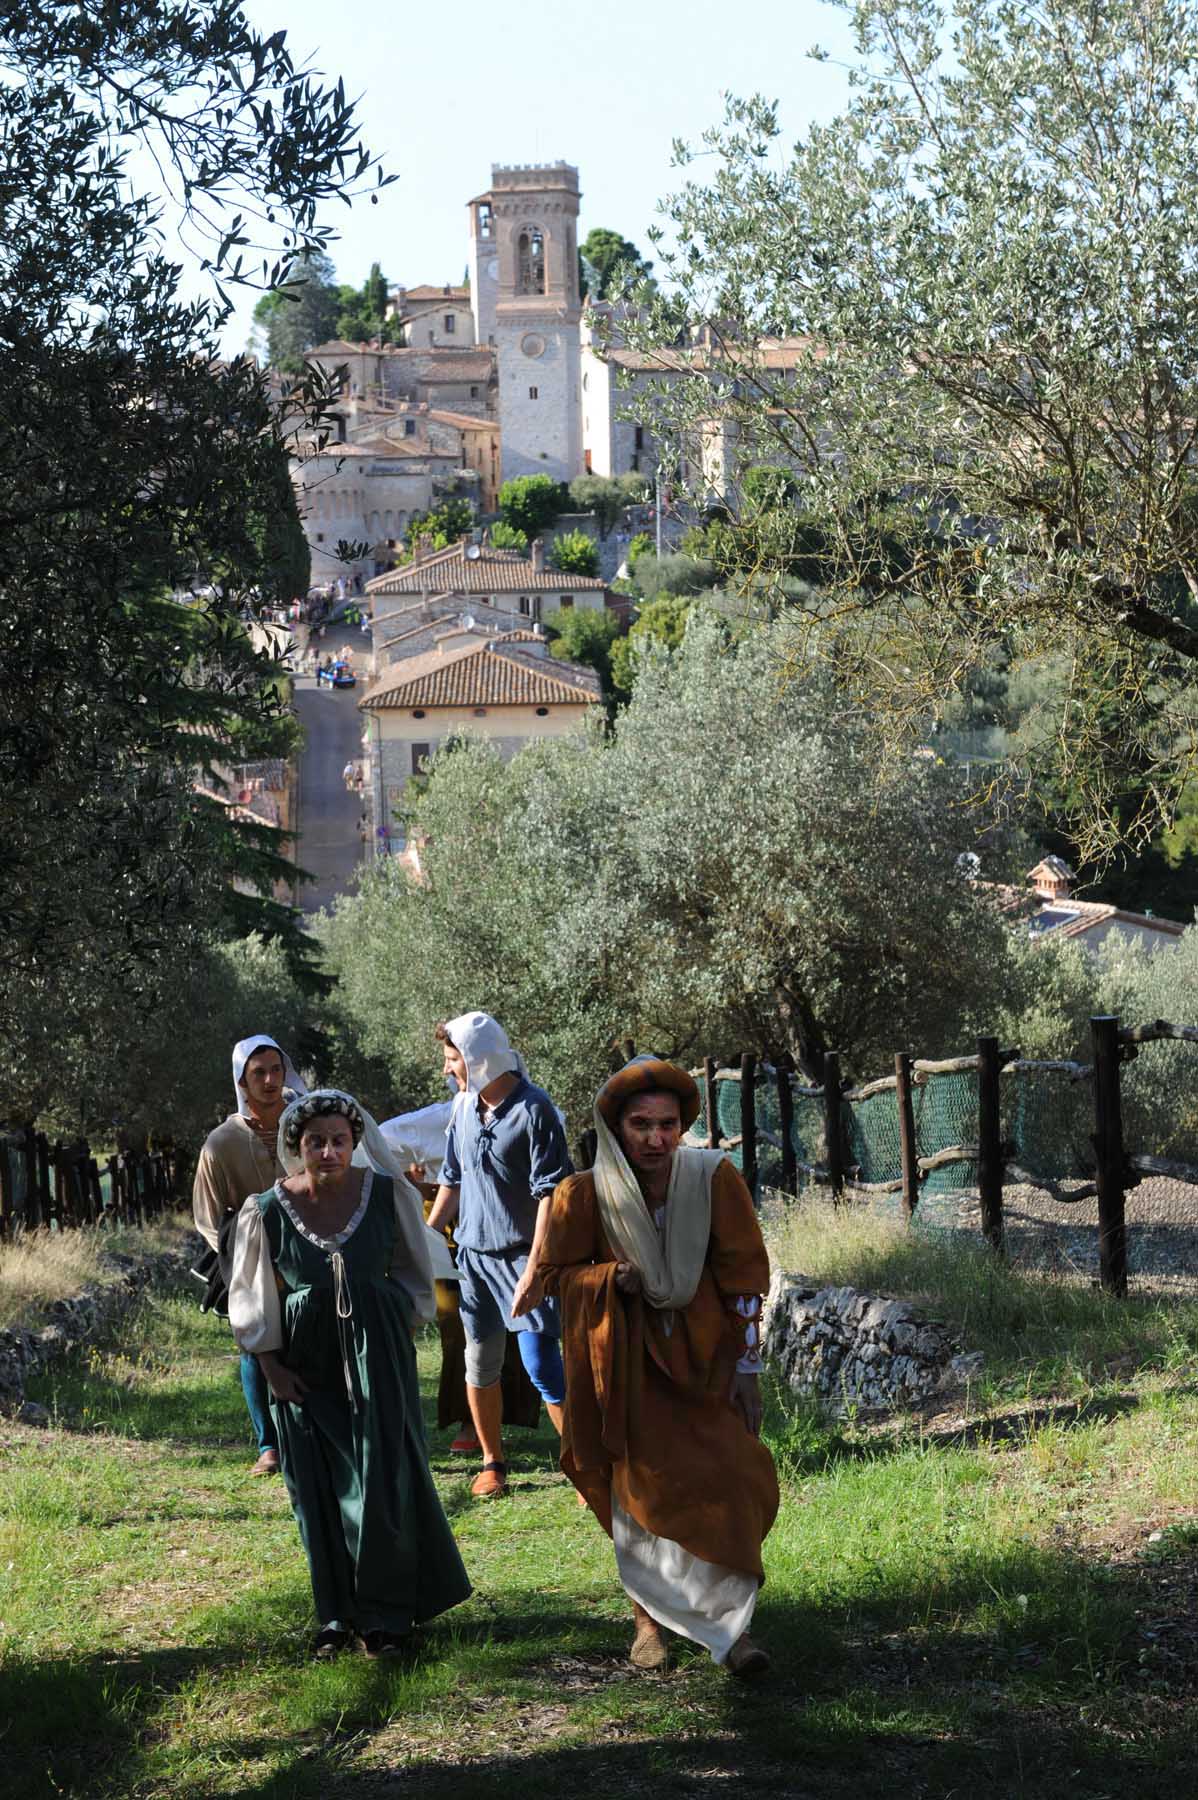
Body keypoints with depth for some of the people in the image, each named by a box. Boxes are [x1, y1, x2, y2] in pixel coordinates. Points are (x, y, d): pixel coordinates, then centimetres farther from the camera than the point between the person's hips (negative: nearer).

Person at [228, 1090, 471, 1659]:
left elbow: (413, 1269, 9)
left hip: (376, 1354, 0)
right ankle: (337, 1614, 18)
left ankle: (385, 1612, 10)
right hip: (307, 1363, 0)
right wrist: (271, 1365, -1)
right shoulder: (269, 1211, -8)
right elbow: (255, 1297, 2)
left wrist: (395, 1322, 3)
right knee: (320, 1489, 6)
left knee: (381, 1481, -1)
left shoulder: (386, 1193, -7)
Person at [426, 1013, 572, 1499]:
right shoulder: (464, 1107, 7)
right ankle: (492, 1463, 24)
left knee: (542, 1366, -9)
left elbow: (551, 1195, -17)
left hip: (522, 1257, -6)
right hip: (473, 1254, 6)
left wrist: (534, 1271, -21)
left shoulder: (533, 1110, -14)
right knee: (479, 1365, 10)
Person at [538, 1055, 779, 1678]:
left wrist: (746, 1368, -3)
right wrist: (611, 1279, -19)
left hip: (701, 1358, 0)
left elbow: (744, 1275, -3)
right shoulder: (584, 1196, -11)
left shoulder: (714, 1179, -11)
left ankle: (731, 1625, 0)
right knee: (639, 1491, 4)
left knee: (728, 1482, -10)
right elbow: (555, 1273, 2)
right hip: (629, 1365, 0)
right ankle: (648, 1621, 23)